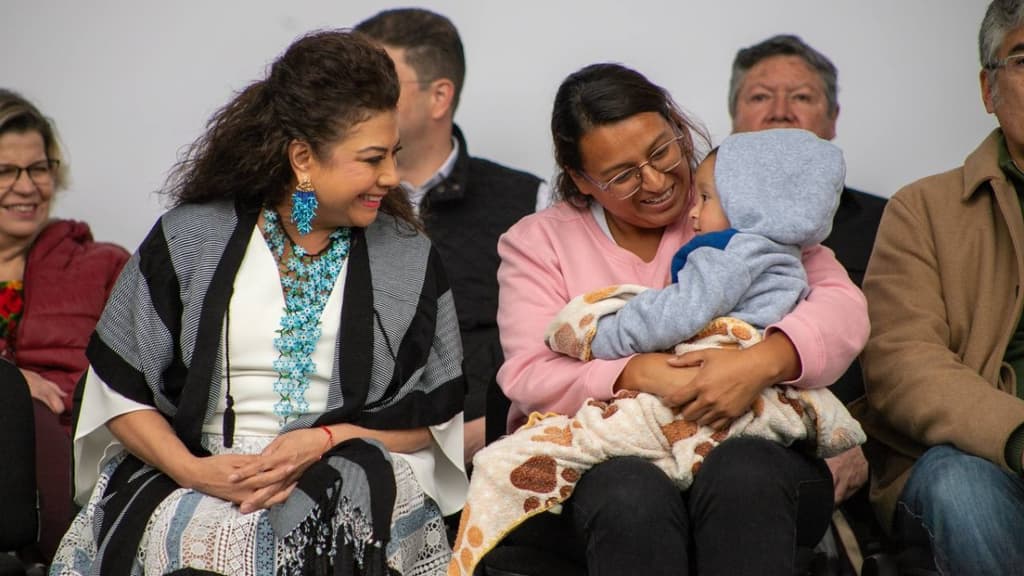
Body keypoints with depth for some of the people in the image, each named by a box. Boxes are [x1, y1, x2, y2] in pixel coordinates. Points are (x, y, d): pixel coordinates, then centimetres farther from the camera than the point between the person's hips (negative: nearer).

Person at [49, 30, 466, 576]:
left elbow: (434, 417, 8)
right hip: (186, 475, 0)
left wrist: (326, 439, -9)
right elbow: (119, 389, 6)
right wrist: (191, 469, -11)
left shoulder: (409, 260, 9)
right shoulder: (188, 239, 6)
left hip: (349, 487, 0)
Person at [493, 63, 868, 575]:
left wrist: (763, 361, -24)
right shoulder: (537, 241, 12)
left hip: (743, 442, 1)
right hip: (600, 462, 0)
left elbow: (842, 305, -3)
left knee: (744, 473, -35)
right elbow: (529, 376, -3)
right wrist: (637, 375, -21)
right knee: (633, 494, -36)